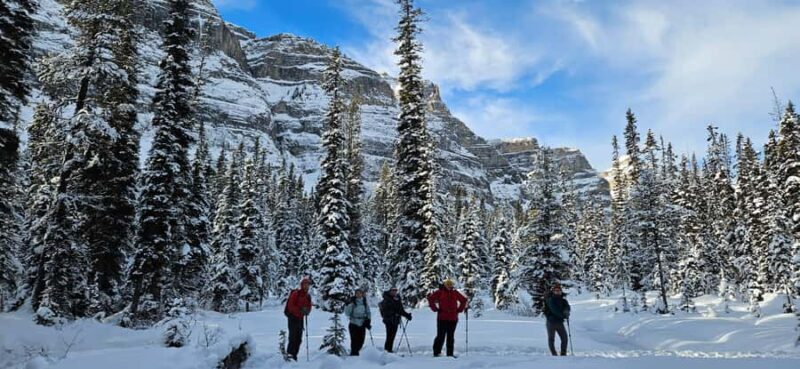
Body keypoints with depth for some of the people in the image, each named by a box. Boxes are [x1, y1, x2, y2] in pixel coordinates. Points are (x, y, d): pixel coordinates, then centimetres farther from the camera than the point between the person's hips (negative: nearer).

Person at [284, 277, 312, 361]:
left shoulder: (308, 296, 9)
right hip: (292, 317, -7)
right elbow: (290, 306, -17)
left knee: (299, 338, 8)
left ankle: (294, 355, 16)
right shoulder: (295, 294, -12)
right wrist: (300, 310, -26)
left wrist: (307, 311, -10)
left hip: (300, 318, 7)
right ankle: (289, 354, -7)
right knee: (293, 336, -12)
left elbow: (309, 306, 13)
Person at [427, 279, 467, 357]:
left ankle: (450, 354, 14)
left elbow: (464, 300, 20)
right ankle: (436, 352, 4)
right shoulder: (440, 292, -1)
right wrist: (436, 309, -7)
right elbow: (430, 298, -3)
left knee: (451, 337, 8)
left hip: (453, 319, 4)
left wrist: (459, 310, 10)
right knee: (441, 336, -4)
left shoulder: (455, 293, 9)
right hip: (442, 318, -4)